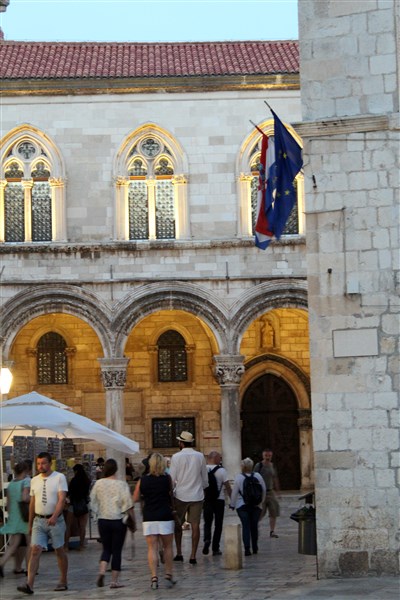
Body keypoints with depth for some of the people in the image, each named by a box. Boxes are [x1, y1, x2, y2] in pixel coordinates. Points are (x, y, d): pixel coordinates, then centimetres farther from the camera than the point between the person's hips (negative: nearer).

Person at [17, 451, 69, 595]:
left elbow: (62, 499, -15)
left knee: (59, 551, 8)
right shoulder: (34, 480, 10)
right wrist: (30, 524, 17)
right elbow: (32, 503, 16)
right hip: (38, 520, 3)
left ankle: (63, 582, 21)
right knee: (35, 551, -9)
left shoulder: (59, 477, -5)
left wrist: (54, 516, -28)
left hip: (55, 520, -3)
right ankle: (29, 585, -16)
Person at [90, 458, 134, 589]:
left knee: (106, 548, 16)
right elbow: (128, 505, -10)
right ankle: (114, 580, 5)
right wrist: (133, 519, -1)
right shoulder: (122, 485, -9)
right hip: (118, 520, -3)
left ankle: (102, 571, -8)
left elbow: (93, 502, 7)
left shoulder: (98, 483, -1)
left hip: (103, 520, 3)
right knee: (116, 550, 4)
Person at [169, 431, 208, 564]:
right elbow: (205, 478, 9)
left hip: (180, 495, -2)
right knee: (195, 525, 2)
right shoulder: (200, 456, 2)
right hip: (197, 495, 2)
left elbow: (172, 478, -6)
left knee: (178, 524, 13)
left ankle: (179, 553, 15)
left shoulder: (176, 457, -7)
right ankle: (193, 556, 0)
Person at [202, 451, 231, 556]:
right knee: (218, 524, 7)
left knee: (207, 523, 14)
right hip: (219, 500, -2)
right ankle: (215, 548, 6)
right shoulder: (221, 470, -8)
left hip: (206, 500, 2)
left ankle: (207, 539, -13)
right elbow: (228, 487, -7)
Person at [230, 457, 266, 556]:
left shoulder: (239, 477, -9)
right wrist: (261, 501, 20)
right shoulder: (258, 476, 0)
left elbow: (234, 492, -6)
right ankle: (255, 548, 21)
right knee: (254, 526, 13)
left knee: (246, 526, -3)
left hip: (242, 506, -3)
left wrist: (232, 504, 6)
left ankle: (247, 548, -13)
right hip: (256, 506, 3)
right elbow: (264, 490, 6)